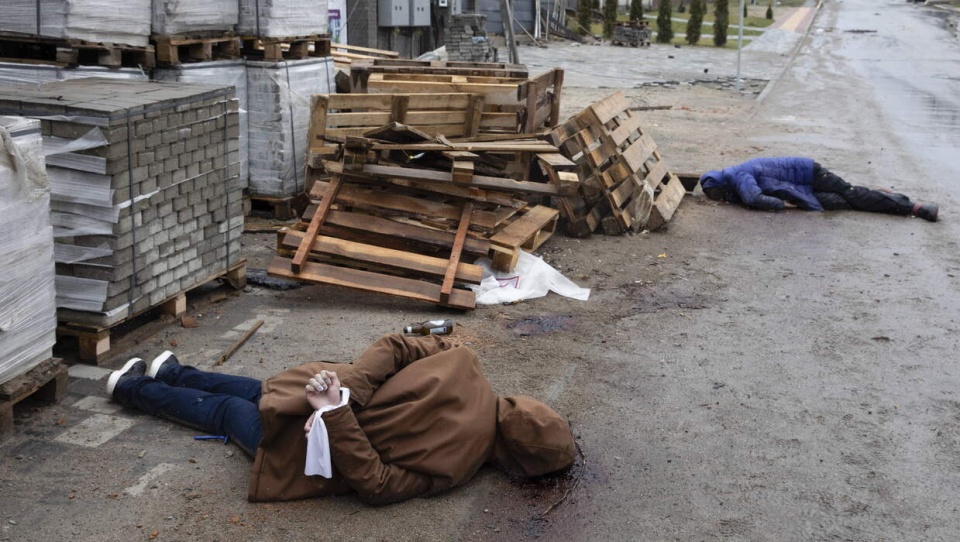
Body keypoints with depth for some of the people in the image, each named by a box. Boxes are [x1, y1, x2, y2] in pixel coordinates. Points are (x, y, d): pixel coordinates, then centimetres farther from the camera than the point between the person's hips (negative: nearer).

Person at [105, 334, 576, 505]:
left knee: (253, 393, 37)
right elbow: (374, 483, -28)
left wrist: (350, 384, -14)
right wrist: (337, 414, -30)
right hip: (305, 438, -4)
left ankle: (171, 372, 55)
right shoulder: (454, 464, -28)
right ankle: (133, 388, 43)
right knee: (224, 413, 24)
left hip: (325, 384, 4)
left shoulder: (463, 365, -16)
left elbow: (395, 346, -10)